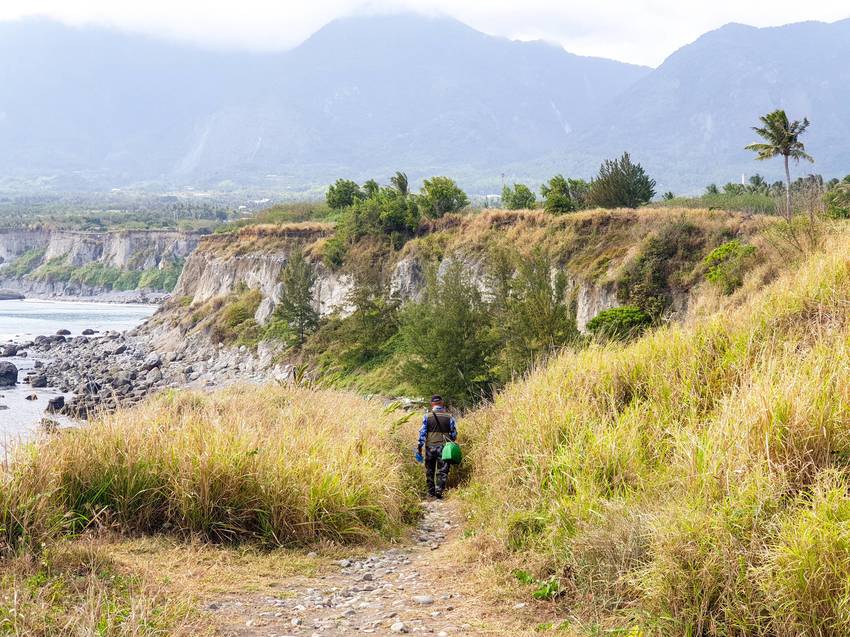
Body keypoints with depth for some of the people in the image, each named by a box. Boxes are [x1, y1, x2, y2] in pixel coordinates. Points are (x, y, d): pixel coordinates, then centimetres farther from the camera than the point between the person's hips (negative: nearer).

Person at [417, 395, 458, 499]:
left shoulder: (427, 416, -1)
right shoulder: (449, 417, 0)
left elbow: (422, 432, -3)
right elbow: (454, 434, 5)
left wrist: (419, 447, 2)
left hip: (430, 447, 1)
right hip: (444, 447, -1)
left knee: (429, 471, 13)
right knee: (442, 471, 2)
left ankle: (431, 492, 18)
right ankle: (439, 491, -10)